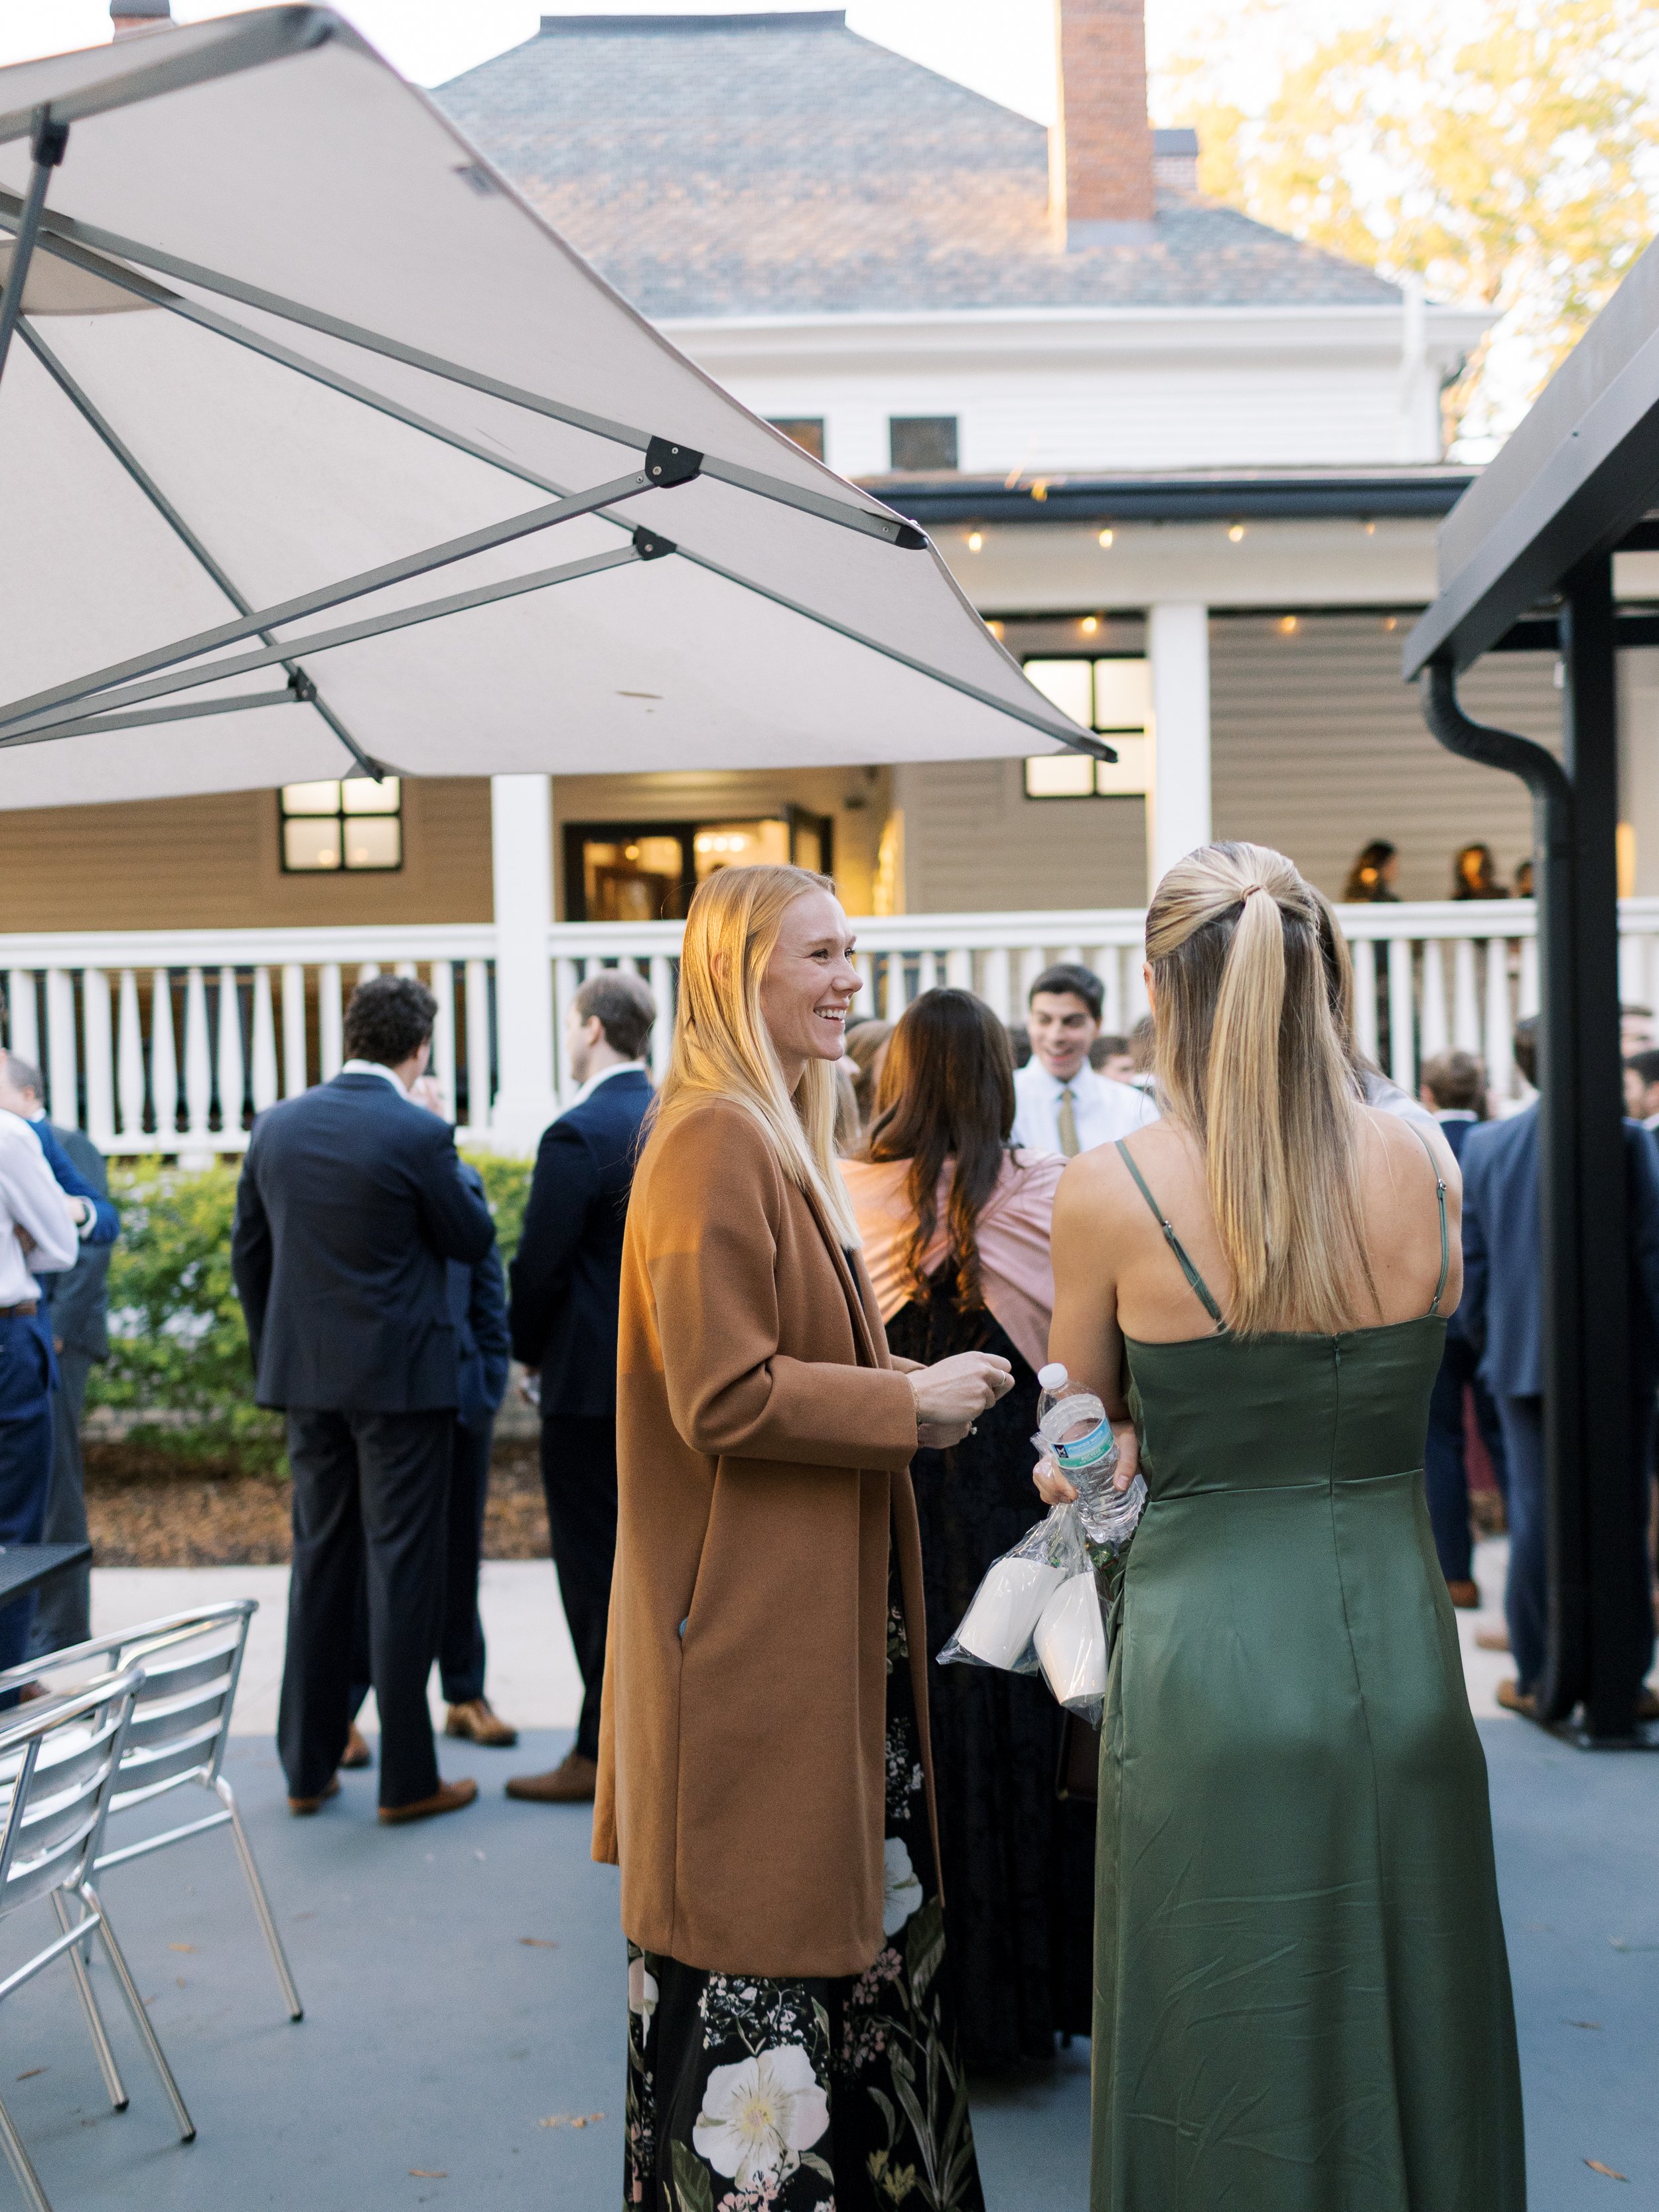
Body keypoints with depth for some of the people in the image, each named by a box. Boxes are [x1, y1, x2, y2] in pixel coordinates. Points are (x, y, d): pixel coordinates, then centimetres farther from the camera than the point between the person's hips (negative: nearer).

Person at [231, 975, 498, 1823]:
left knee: (320, 1562, 15)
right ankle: (407, 1778, 8)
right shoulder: (418, 1133, -14)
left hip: (307, 1376, 6)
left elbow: (248, 1252, 10)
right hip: (400, 1378, -5)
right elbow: (473, 1241, -3)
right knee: (403, 1568, 2)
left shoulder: (276, 1126, 3)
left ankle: (307, 1767, 22)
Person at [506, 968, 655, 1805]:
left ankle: (602, 1753, 8)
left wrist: (528, 1351, 1)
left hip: (593, 1382, -7)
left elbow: (540, 1264, -15)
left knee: (595, 1566, 1)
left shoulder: (577, 1136, -17)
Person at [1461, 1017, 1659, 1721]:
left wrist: (1487, 1344, 17)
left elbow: (1471, 1260, 6)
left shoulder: (1484, 1144, 2)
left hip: (1523, 1357, 3)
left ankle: (1536, 1678, 13)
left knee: (1535, 1514, 7)